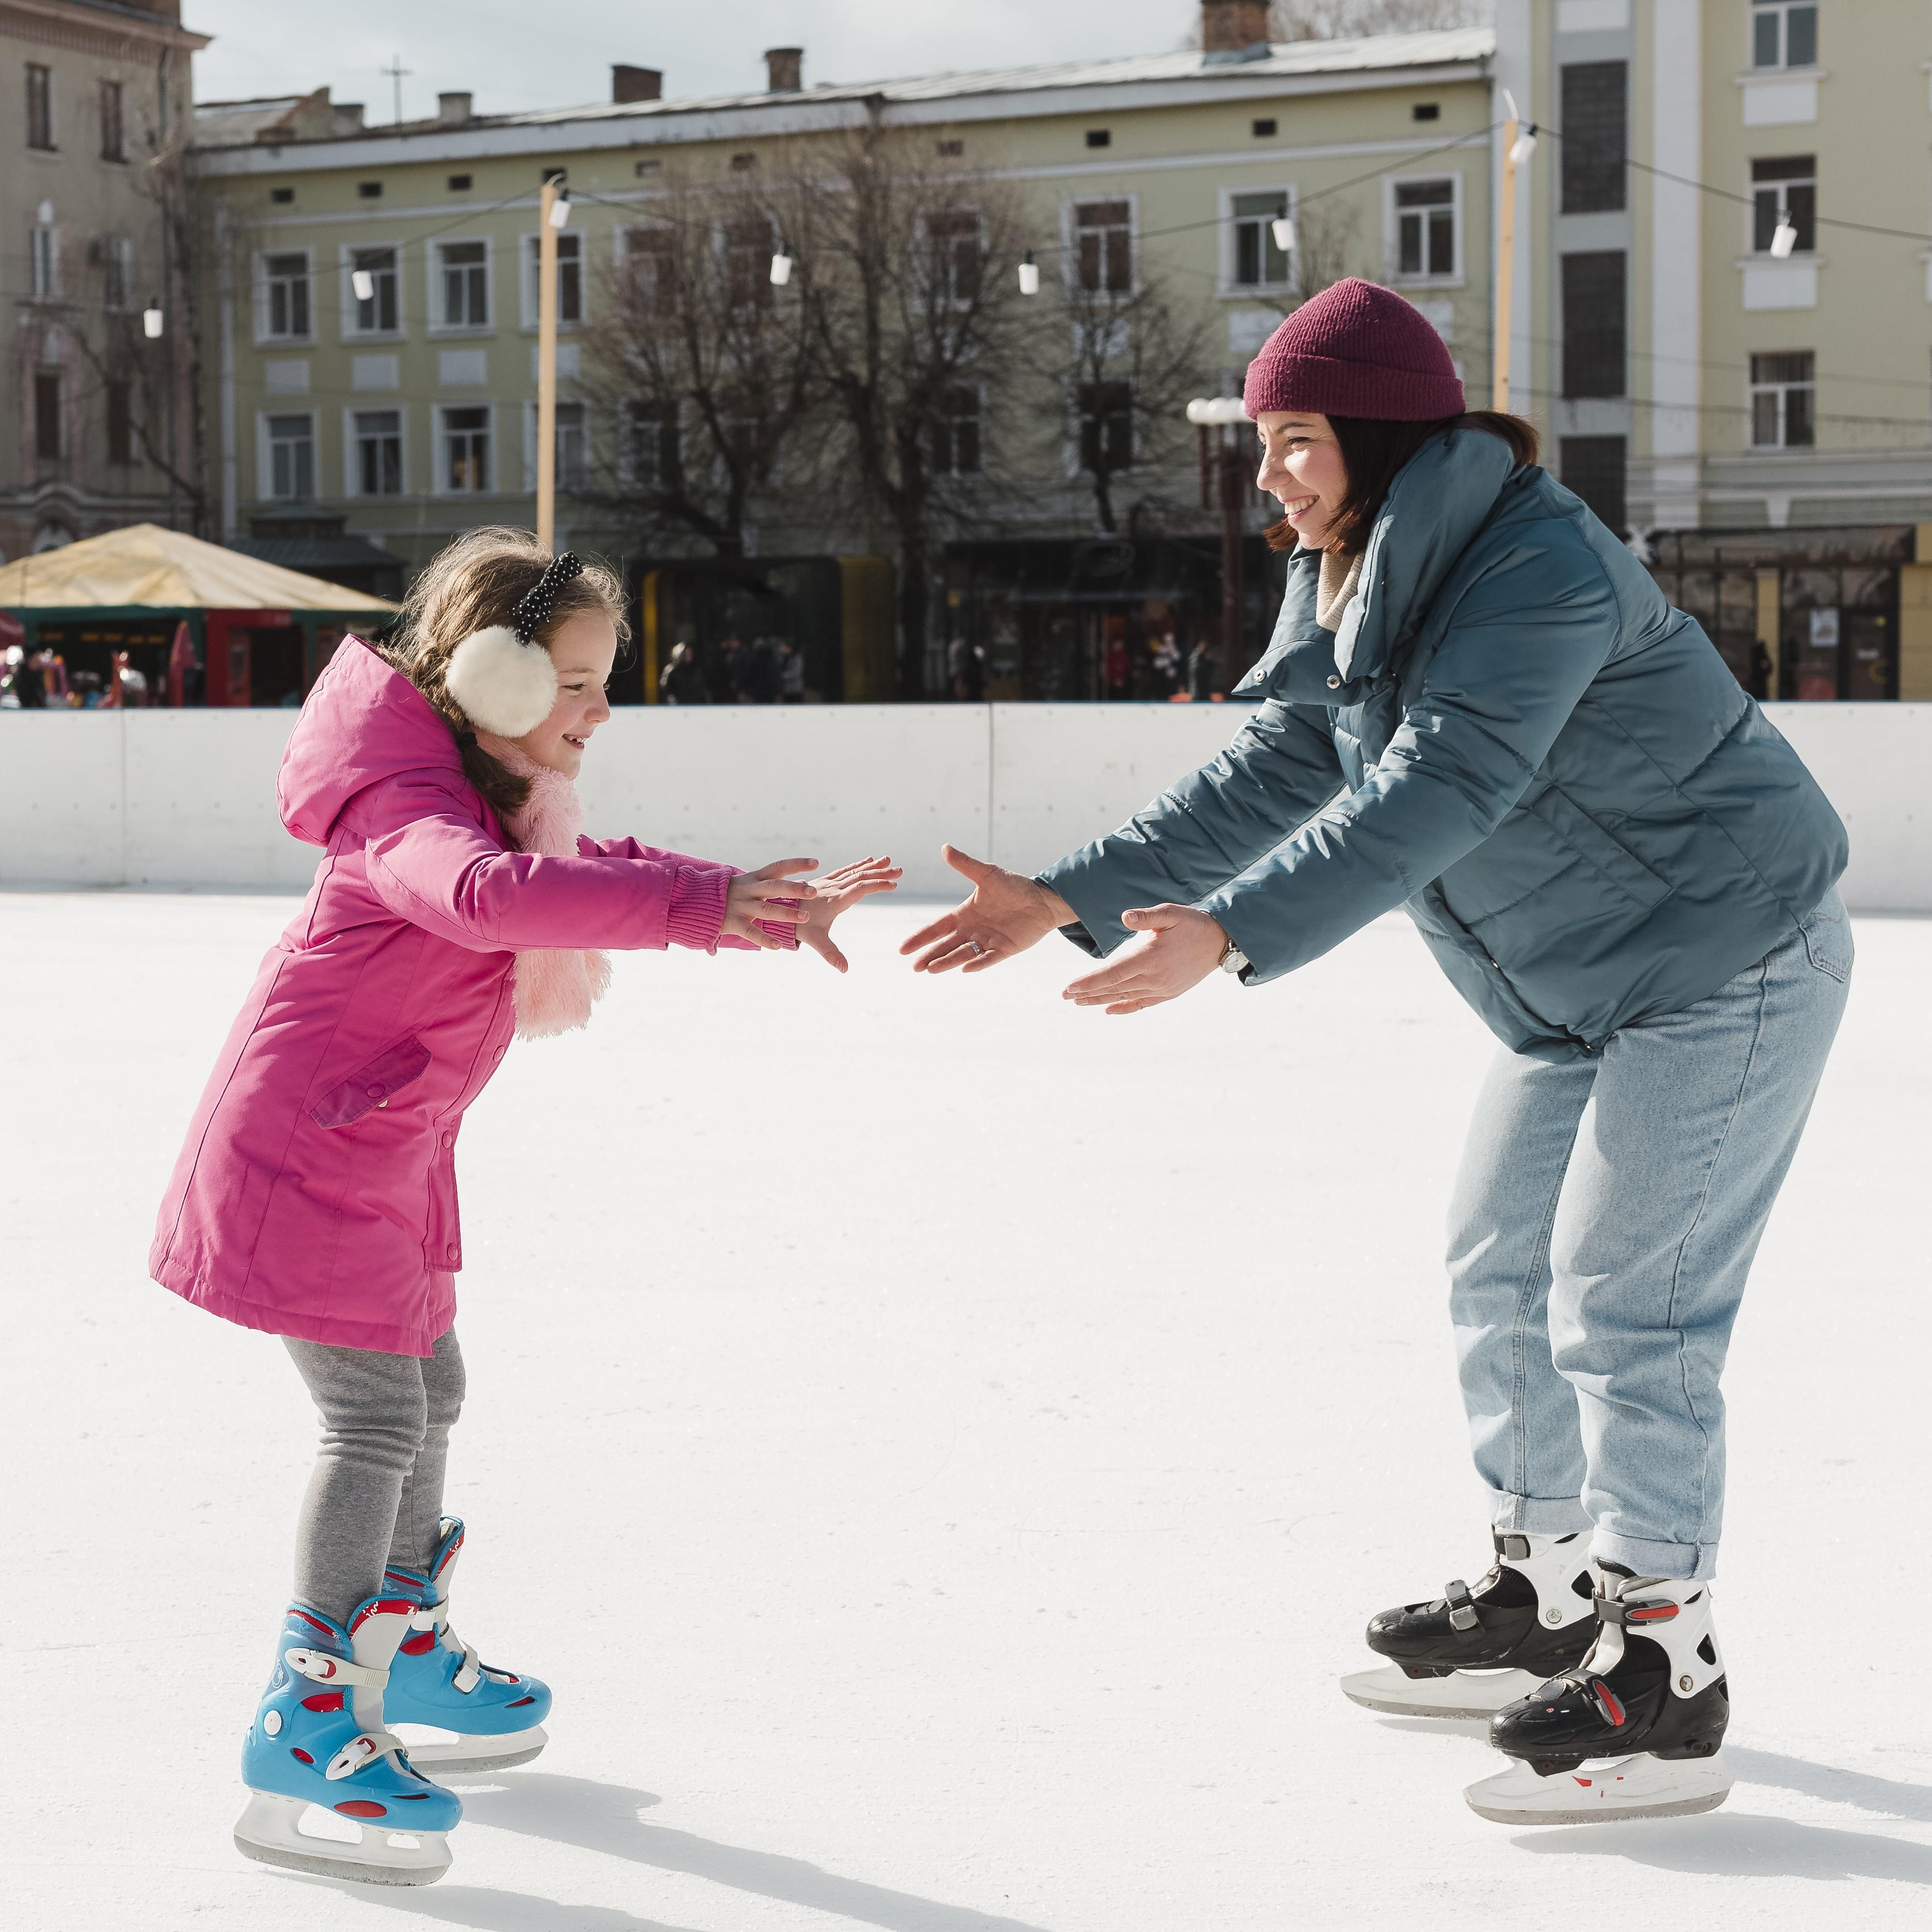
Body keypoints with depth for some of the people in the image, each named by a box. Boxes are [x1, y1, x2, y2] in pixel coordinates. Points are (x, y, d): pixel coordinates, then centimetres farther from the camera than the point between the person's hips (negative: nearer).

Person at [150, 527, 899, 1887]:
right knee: (378, 1419, -12)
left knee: (428, 1388, 20)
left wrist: (773, 908, 0)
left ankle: (405, 1647, 39)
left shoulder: (512, 803, 9)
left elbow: (607, 875, 16)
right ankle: (307, 1728, -7)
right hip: (301, 1152, -10)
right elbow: (488, 895, -45)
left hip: (383, 1156, 10)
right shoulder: (412, 808, -24)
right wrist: (701, 906, -51)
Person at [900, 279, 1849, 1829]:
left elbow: (1432, 797, -36)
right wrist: (1064, 900, -2)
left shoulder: (1539, 573, -26)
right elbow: (1273, 781, 5)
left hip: (1725, 967, -10)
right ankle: (1543, 1604, 28)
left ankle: (1665, 1687, -2)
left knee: (1623, 1309, -10)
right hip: (1584, 991, 10)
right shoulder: (1367, 592, 6)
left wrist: (1226, 937, -45)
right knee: (1503, 1274, 15)